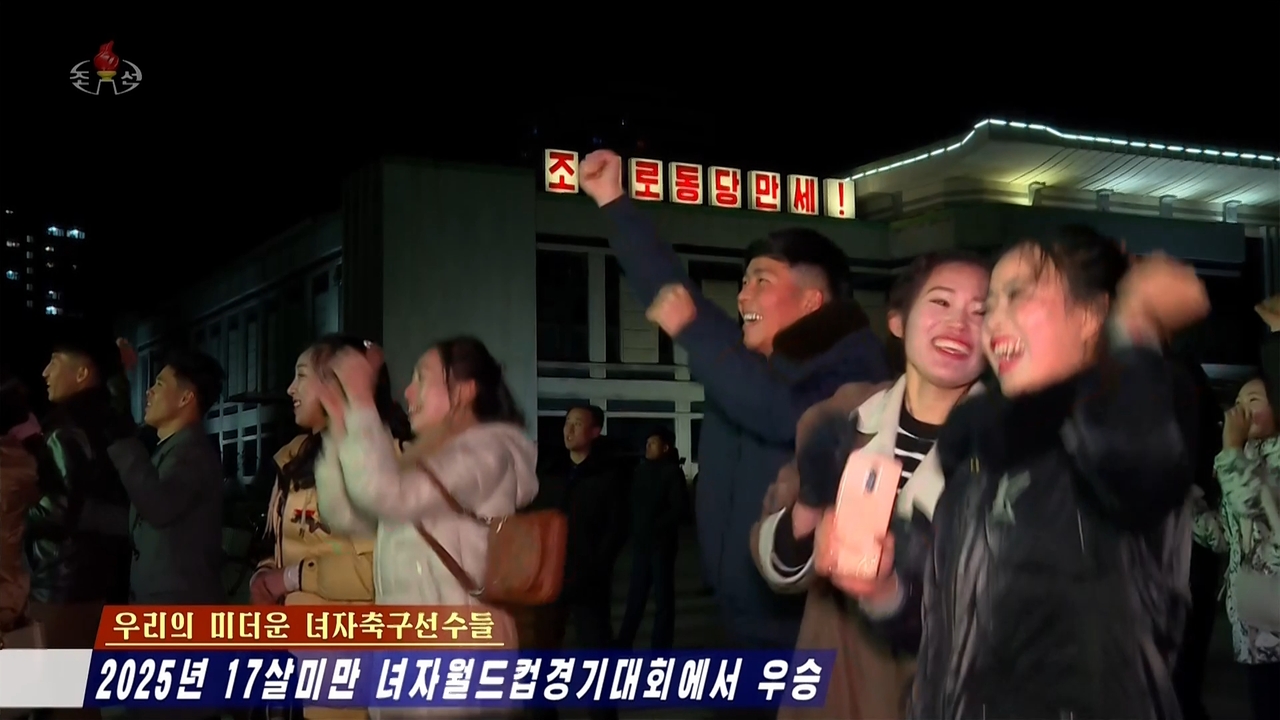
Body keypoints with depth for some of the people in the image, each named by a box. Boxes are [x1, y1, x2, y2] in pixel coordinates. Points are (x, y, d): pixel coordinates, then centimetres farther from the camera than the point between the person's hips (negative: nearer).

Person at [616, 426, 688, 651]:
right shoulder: (641, 469, 9)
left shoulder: (672, 472, -3)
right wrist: (635, 527, -1)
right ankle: (623, 644, 15)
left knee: (663, 595, 2)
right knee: (636, 594, 9)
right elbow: (633, 501, 12)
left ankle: (660, 648, 8)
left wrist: (655, 526, -14)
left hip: (662, 541, -4)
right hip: (641, 541, 5)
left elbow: (677, 508, -9)